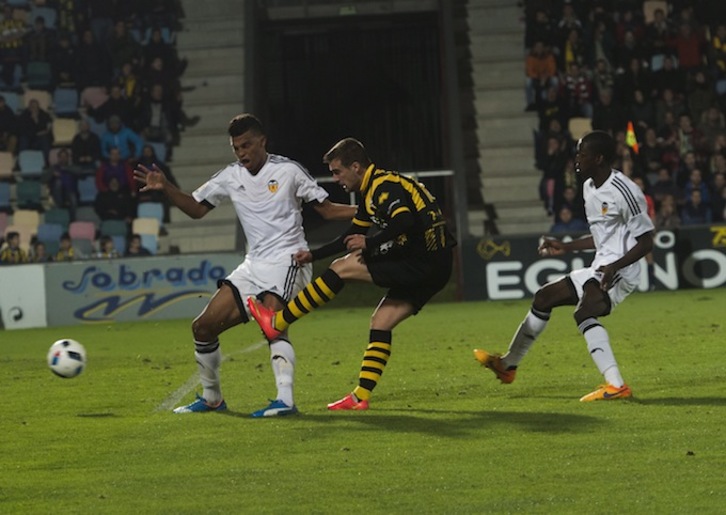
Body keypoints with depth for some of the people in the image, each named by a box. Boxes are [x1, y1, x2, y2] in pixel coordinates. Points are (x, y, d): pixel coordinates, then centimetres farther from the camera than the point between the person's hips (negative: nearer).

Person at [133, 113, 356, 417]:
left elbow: (327, 209, 2)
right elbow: (196, 208, 14)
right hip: (254, 265, 6)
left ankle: (285, 400, -37)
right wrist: (165, 187, -1)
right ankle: (212, 398, 20)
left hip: (287, 259, -6)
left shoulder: (288, 170, -3)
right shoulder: (231, 176, 9)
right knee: (203, 327, 3)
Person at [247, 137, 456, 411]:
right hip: (433, 267, 10)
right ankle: (361, 396, 7)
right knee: (381, 322, 9)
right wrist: (313, 255, 25)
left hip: (423, 262, -10)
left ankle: (278, 322, -1)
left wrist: (370, 242, -19)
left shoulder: (384, 187, -12)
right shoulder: (371, 192, 20)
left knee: (343, 268, -7)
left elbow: (406, 222, -29)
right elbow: (350, 237, 30)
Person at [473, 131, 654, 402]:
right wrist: (565, 247, 26)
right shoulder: (589, 187, 12)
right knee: (544, 297, 17)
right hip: (599, 268, 10)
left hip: (619, 271, -10)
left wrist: (615, 266, -29)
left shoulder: (624, 191, -18)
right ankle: (508, 364, 32)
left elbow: (646, 241, -17)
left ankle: (616, 386, -40)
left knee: (584, 312, -32)